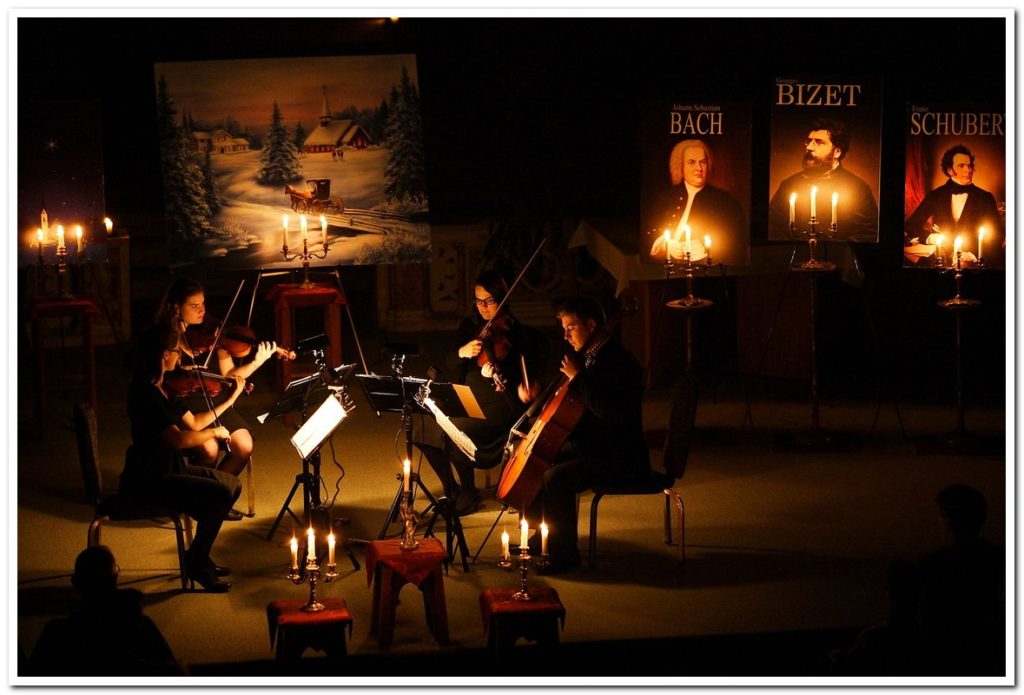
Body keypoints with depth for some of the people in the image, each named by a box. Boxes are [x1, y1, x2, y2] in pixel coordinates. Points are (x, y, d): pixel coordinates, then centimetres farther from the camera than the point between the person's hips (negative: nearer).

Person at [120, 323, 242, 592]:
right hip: (148, 480, -11)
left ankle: (199, 555, 17)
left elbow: (192, 423, 18)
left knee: (231, 484, 13)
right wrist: (215, 432, -16)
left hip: (169, 468, 11)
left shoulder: (162, 389, 10)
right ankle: (197, 564, -4)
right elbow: (178, 439, -31)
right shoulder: (146, 393, -22)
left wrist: (229, 400, 18)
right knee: (219, 494, -20)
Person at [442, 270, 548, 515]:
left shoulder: (518, 333, -5)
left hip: (500, 406, -6)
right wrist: (461, 353, -15)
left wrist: (498, 377, -24)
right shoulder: (469, 327, 10)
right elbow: (448, 367, 6)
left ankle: (469, 493, -1)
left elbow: (524, 383, -6)